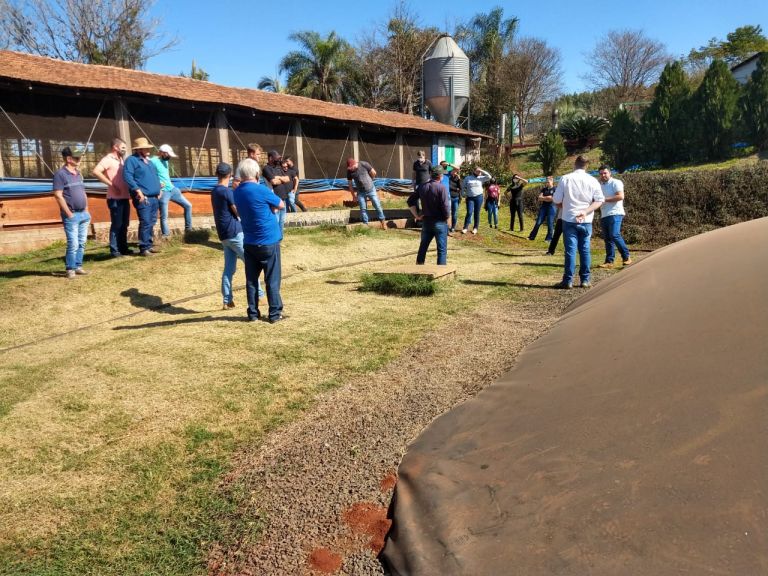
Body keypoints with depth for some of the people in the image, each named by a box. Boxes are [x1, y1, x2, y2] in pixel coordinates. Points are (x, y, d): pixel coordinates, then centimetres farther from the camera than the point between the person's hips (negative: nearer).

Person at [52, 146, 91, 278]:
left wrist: (86, 210, 12)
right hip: (71, 216, -7)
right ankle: (70, 269, 2)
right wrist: (69, 214, -14)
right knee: (73, 244, -7)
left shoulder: (78, 173, 15)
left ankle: (78, 266, 17)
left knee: (82, 243, 9)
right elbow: (58, 195, -13)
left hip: (84, 214, 7)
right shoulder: (60, 174, -9)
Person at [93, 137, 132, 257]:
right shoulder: (108, 159, -10)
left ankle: (123, 248, 22)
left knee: (124, 225, 14)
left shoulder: (121, 160, 16)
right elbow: (96, 172, -25)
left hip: (125, 197, 8)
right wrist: (111, 184, -21)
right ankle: (114, 250, 2)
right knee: (116, 225, -4)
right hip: (115, 198, -8)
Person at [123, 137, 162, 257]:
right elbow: (127, 176, -18)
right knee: (145, 223, -10)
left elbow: (155, 176, 30)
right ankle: (144, 248, -6)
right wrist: (138, 190, -23)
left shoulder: (148, 161, 21)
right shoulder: (132, 160, -6)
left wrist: (158, 189, 18)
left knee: (152, 222, 12)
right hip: (143, 198, -9)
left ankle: (149, 245, 22)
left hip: (154, 197, 9)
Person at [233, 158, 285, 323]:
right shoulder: (261, 190, -16)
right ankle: (275, 314, 6)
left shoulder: (237, 192, 4)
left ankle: (253, 313, 15)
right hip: (268, 242, -6)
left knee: (251, 279, 11)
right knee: (272, 280, 2)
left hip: (249, 243, 6)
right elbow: (281, 205, -4)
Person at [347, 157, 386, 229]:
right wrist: (353, 195, 6)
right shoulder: (349, 171, -8)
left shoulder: (364, 164, -16)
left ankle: (383, 221, 18)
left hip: (371, 190, -2)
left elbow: (374, 173, -5)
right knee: (363, 209, 0)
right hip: (361, 192, 2)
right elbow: (350, 184, 2)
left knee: (377, 206, 3)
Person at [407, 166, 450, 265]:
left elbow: (410, 201, 5)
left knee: (423, 247, 17)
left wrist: (416, 215, 8)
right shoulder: (441, 188, -13)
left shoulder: (422, 187, 4)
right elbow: (445, 206, -19)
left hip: (426, 221, 5)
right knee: (442, 249, 2)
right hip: (440, 222, -5)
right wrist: (447, 218, -2)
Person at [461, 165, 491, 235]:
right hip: (470, 198, -1)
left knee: (477, 213, 5)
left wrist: (482, 171, -7)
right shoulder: (468, 178, 5)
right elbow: (463, 186, 12)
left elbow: (489, 177, -6)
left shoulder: (481, 178, 6)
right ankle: (465, 228, -3)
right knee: (469, 213, -9)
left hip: (479, 197, 1)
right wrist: (464, 194, 1)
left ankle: (475, 228, 13)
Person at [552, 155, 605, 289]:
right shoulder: (592, 181, 2)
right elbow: (599, 200, -4)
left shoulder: (565, 179, -4)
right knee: (585, 250, 8)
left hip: (569, 220, -2)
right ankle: (585, 280, 12)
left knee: (570, 250, 0)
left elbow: (556, 200, -3)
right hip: (586, 221, 2)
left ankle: (568, 280, 0)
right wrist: (586, 211, -10)